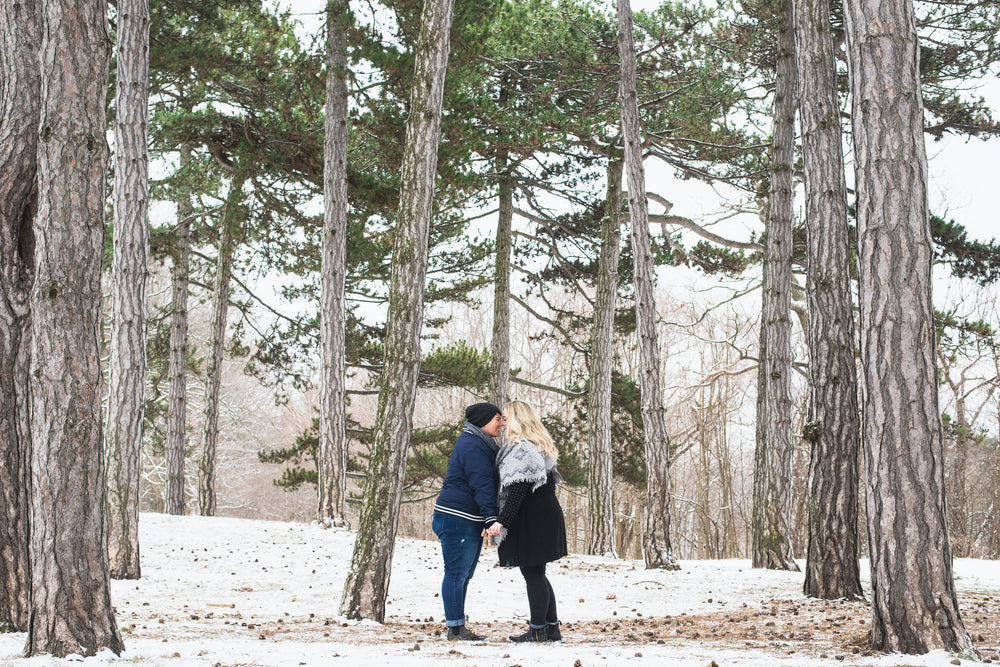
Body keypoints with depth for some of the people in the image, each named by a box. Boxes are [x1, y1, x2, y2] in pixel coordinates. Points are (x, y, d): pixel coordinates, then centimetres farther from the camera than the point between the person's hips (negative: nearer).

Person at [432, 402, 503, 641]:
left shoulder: (480, 444, 20)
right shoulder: (472, 446, -15)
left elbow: (487, 483, 25)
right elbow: (482, 484, -24)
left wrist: (488, 519, 21)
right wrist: (491, 518, -30)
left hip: (471, 521, 11)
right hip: (457, 519, -11)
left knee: (464, 574, 12)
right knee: (457, 573, -7)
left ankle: (457, 628, 17)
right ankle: (456, 628, -5)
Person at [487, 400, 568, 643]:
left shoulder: (521, 448, -16)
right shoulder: (539, 446, 16)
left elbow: (518, 490, -22)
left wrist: (501, 521, -24)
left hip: (531, 521, -10)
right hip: (546, 516, 10)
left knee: (532, 574, -4)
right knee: (536, 574, 15)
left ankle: (537, 630, 1)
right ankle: (552, 627, 17)